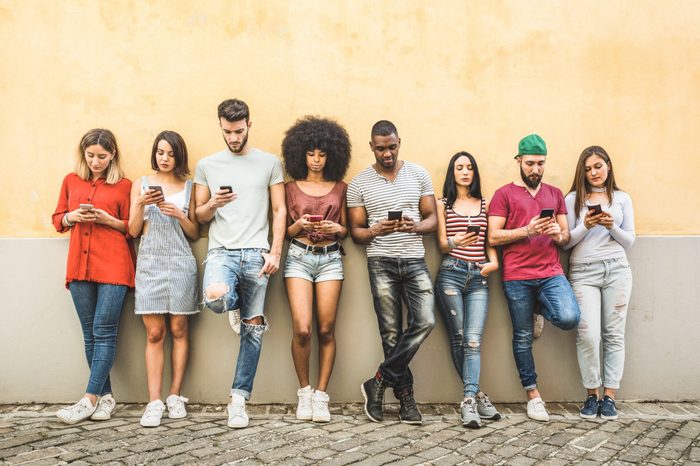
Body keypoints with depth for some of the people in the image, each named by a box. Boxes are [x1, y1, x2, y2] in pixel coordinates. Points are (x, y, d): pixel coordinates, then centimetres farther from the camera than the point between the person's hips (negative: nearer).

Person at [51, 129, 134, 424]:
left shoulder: (124, 186, 4)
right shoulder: (71, 181, 14)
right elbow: (57, 220, 19)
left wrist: (108, 220, -11)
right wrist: (72, 217, -2)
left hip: (113, 266, -3)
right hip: (80, 265, 4)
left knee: (104, 331, -7)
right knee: (90, 334, 5)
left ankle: (90, 399, -4)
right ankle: (106, 396, 12)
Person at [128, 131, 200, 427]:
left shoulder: (188, 187, 9)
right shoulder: (141, 184, 9)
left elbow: (194, 233, 9)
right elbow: (133, 231, 6)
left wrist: (179, 215, -9)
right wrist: (141, 203, -10)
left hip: (180, 263, 0)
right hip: (150, 263, 0)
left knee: (178, 330, 2)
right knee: (154, 333, -4)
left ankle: (175, 396, 9)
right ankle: (154, 402, -5)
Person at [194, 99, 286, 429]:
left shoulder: (269, 163, 8)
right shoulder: (207, 165, 11)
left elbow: (279, 210, 6)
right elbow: (199, 216, 13)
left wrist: (275, 252, -4)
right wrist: (213, 204, -9)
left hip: (256, 253, 0)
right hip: (222, 250, 0)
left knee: (253, 328, 1)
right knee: (215, 297, -31)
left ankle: (239, 398, 11)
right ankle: (238, 307, 8)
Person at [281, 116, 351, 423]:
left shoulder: (340, 188, 11)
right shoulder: (291, 188, 9)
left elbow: (345, 230, 14)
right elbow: (284, 231, 10)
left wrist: (336, 228, -8)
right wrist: (299, 225, -10)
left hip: (330, 258, 1)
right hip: (299, 257, -1)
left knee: (326, 330, -3)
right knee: (302, 329, -12)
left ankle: (321, 395, 6)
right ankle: (303, 391, 6)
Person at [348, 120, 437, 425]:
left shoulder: (419, 174, 8)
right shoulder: (359, 184, 4)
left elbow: (432, 218, 9)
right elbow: (356, 232, 6)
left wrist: (415, 226, -14)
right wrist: (376, 230, -16)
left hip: (415, 260, 1)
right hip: (381, 262, -1)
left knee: (425, 321, -14)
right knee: (391, 333, 0)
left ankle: (380, 382, -2)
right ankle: (405, 396, 12)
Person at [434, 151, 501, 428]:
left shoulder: (484, 205, 18)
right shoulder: (443, 205, 12)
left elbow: (490, 241, 16)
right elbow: (442, 244, 5)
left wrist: (494, 261, -4)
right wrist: (455, 242, -17)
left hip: (479, 277, 1)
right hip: (450, 274, -1)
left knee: (473, 341, -11)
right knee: (458, 339, -1)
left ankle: (469, 402, -17)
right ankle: (477, 395, 8)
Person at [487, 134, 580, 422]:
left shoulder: (555, 194, 17)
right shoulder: (504, 195, 5)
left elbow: (566, 236, 18)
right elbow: (493, 237, -3)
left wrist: (558, 234, -6)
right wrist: (528, 230, -14)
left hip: (551, 273, 2)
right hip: (517, 277, -2)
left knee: (569, 318, -21)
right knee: (523, 337, 3)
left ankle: (541, 309, 15)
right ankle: (533, 395, 18)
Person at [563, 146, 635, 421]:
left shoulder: (622, 199, 11)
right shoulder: (573, 198, 7)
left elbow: (629, 241, 9)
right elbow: (566, 242, 4)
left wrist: (612, 227, -8)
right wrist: (586, 226, -13)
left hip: (616, 269, 2)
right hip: (583, 272, -1)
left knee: (614, 334, 1)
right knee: (588, 334, -12)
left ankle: (609, 395, 8)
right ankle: (592, 393, 2)